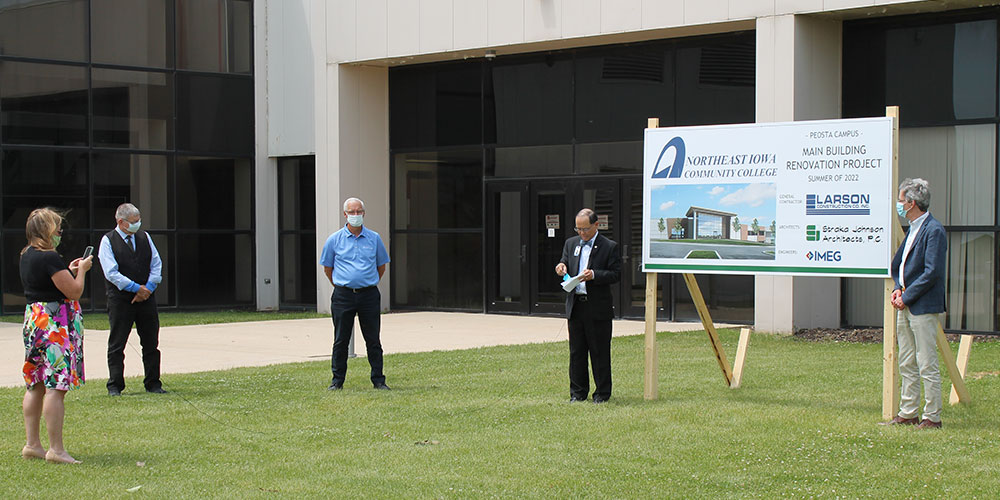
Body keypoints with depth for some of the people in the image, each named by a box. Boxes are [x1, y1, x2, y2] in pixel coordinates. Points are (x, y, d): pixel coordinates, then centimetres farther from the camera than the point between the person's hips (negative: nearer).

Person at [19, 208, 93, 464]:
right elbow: (74, 292, -16)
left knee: (36, 385, 13)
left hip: (35, 321, 10)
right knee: (56, 386, -10)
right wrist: (81, 270, 0)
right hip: (55, 326, -10)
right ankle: (56, 449, -11)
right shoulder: (49, 258, -17)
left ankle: (32, 444, 18)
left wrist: (69, 271, 19)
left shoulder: (27, 256, 12)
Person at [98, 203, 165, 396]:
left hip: (146, 298, 4)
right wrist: (136, 288, -14)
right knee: (117, 345, 1)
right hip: (120, 299, -4)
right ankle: (115, 386, 7)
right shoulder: (108, 241, -3)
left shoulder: (144, 237, 11)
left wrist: (148, 288, -7)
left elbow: (157, 264, 8)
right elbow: (111, 273, -11)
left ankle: (153, 384, 14)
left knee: (151, 344, 6)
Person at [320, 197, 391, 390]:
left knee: (373, 340, 2)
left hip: (369, 295, 1)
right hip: (343, 296, -1)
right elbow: (327, 268, 12)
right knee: (341, 340, 3)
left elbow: (381, 267, 17)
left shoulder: (374, 238, 6)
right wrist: (342, 286, 10)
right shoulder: (334, 240, 3)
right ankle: (337, 380, 12)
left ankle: (378, 380, 8)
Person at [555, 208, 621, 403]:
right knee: (576, 351, 9)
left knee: (600, 352, 1)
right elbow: (565, 264, 19)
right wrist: (561, 267, -5)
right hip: (575, 306, 5)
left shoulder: (609, 247, -3)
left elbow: (616, 274, -7)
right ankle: (578, 392, 18)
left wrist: (594, 275, -21)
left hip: (598, 308, -5)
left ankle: (602, 393, 10)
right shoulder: (571, 243, 12)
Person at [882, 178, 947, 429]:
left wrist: (906, 296, -16)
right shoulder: (912, 229, 14)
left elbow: (932, 273, -20)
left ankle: (932, 417, 2)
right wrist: (898, 288, 4)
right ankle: (907, 413, 20)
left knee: (927, 365, -4)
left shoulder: (933, 230, -15)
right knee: (907, 364, 13)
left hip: (923, 306, -10)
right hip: (906, 305, 10)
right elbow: (899, 263, 22)